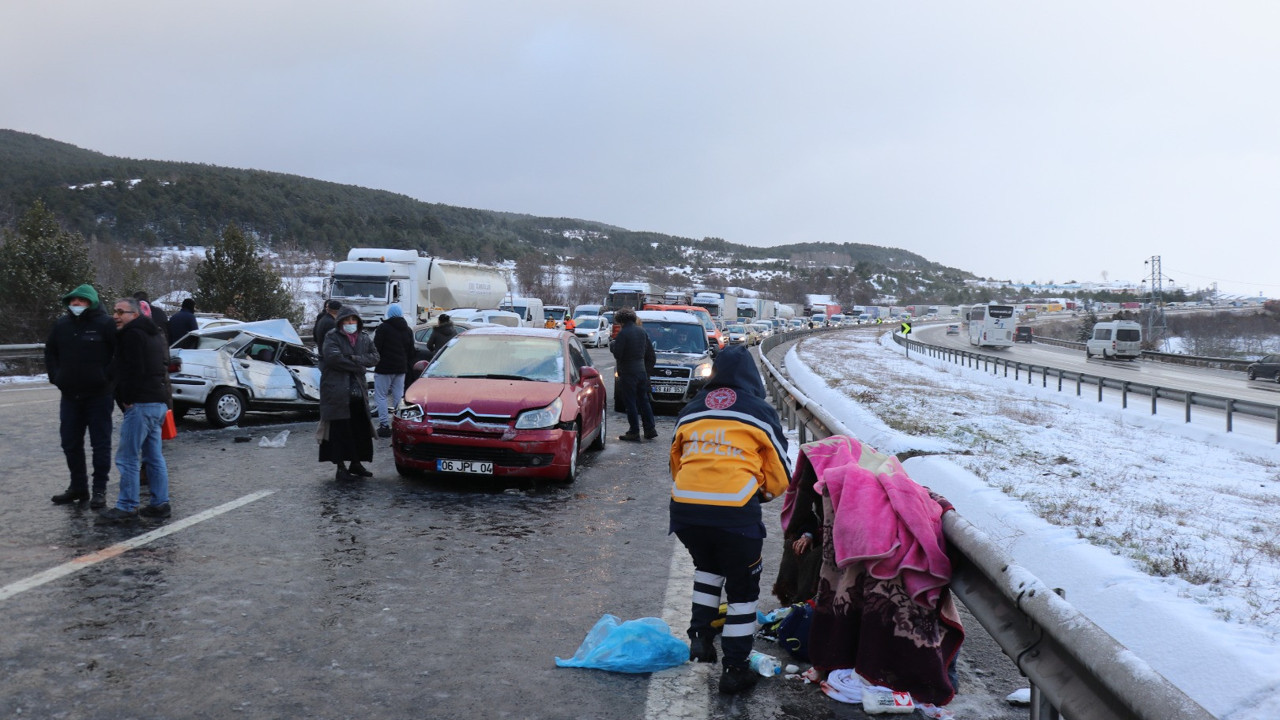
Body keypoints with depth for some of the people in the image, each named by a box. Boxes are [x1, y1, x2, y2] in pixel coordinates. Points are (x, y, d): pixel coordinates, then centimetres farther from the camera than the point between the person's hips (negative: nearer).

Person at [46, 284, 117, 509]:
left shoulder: (105, 323, -8)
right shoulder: (62, 324, 7)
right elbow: (50, 351, 21)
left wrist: (107, 376, -10)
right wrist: (55, 376, 10)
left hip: (98, 395, -5)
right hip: (69, 395, 6)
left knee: (100, 443, 1)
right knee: (70, 443, 11)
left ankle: (100, 490, 7)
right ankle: (78, 487, 24)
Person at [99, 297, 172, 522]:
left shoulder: (132, 334, -11)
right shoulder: (154, 334, 19)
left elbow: (134, 370, -19)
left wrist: (127, 398, -9)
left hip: (140, 404, -10)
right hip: (158, 402, 10)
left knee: (127, 458, -5)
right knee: (154, 457, 13)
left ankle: (127, 507, -1)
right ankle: (160, 503, 16)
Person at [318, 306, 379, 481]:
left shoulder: (364, 339, 13)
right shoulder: (332, 337, -2)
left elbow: (374, 357, 4)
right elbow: (333, 357, -18)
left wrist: (354, 359, -12)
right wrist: (357, 365, -12)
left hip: (358, 392, 5)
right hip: (337, 392, -5)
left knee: (361, 430, 8)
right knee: (340, 430, -3)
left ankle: (356, 463, 22)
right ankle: (341, 468, 2)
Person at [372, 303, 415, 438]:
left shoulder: (383, 328, -10)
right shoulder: (408, 330, 11)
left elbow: (376, 348, -12)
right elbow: (411, 352, 16)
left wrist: (375, 362, 0)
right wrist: (409, 368, 20)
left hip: (384, 368, -6)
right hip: (401, 368, 6)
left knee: (381, 396, 0)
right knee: (398, 397, 11)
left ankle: (384, 425, -5)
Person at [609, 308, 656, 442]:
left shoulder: (623, 333, -14)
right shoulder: (642, 331, 8)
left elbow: (617, 354, -16)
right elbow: (650, 352, 13)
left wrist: (612, 345, 3)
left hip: (628, 372, -7)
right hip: (642, 370, 7)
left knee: (630, 403, -1)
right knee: (643, 400, 15)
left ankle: (634, 433, 1)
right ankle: (650, 429, 17)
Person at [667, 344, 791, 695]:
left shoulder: (689, 412, 18)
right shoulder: (760, 412, 8)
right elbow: (780, 473, 11)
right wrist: (761, 495, 30)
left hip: (684, 506, 4)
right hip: (736, 511, -4)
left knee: (708, 567, 33)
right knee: (743, 588, 14)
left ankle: (700, 635, 23)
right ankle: (734, 669, 18)